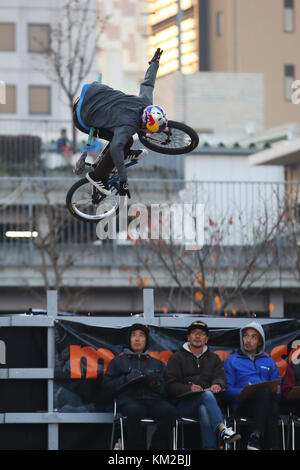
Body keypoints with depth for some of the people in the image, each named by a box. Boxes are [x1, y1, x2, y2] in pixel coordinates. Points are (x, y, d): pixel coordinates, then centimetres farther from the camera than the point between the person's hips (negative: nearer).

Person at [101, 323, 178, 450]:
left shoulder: (157, 364, 28)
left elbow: (165, 389, 15)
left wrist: (153, 382, -5)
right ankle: (137, 448, -32)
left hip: (153, 398, 2)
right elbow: (107, 386, 13)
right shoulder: (119, 361, 25)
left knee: (170, 411, -34)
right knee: (134, 411, -40)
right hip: (129, 398, -2)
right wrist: (126, 379, -2)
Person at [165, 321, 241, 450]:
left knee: (204, 411, -38)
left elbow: (221, 377, 7)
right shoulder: (177, 358, 17)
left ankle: (209, 448, -54)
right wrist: (189, 388, -18)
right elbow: (171, 385, 3)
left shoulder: (214, 358, 27)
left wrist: (217, 385, -20)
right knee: (207, 395, -37)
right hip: (184, 403, -2)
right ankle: (222, 429, -57)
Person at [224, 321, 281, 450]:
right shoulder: (231, 361, 19)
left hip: (267, 401, 2)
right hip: (242, 404, -2)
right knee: (265, 391, -37)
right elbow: (227, 390, 6)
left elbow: (278, 391, 20)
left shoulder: (269, 362, 30)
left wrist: (276, 391, -5)